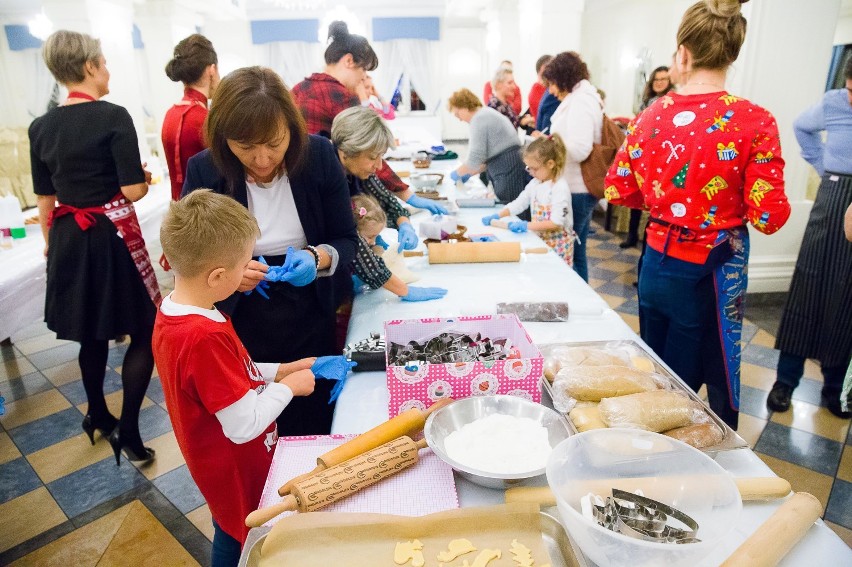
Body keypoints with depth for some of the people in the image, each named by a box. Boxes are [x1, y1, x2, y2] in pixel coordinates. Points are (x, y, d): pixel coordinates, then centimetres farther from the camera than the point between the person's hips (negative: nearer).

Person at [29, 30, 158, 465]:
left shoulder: (40, 127, 5)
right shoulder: (113, 117, -12)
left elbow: (45, 199, 10)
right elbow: (133, 189, -16)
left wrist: (51, 244, 21)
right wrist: (147, 178, 6)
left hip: (67, 239, 7)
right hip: (112, 237, -6)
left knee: (91, 333, 19)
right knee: (145, 332, 4)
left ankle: (97, 415, 35)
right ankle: (127, 429, 4)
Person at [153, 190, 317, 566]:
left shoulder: (171, 313, -6)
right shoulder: (206, 338, -35)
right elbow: (244, 426, -31)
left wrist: (279, 371, 1)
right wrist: (287, 387, -16)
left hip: (221, 466, 8)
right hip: (238, 474, -8)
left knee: (232, 536, 29)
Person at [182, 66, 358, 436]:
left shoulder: (318, 155, -12)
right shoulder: (203, 170, -13)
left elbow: (346, 240, -4)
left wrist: (318, 258, -26)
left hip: (310, 325, 1)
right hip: (238, 329, 0)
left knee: (313, 433, 18)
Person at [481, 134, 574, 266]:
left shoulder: (560, 188, -18)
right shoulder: (534, 183, 5)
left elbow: (556, 222, -25)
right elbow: (518, 203, 11)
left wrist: (527, 225, -30)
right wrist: (497, 216, -2)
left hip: (557, 244, -6)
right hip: (540, 240, 6)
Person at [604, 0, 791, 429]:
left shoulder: (649, 118, -5)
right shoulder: (754, 122, -15)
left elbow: (617, 190, 2)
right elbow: (769, 216, -15)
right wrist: (731, 200, 6)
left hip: (657, 261, 4)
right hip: (711, 272, -4)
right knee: (717, 383, 16)